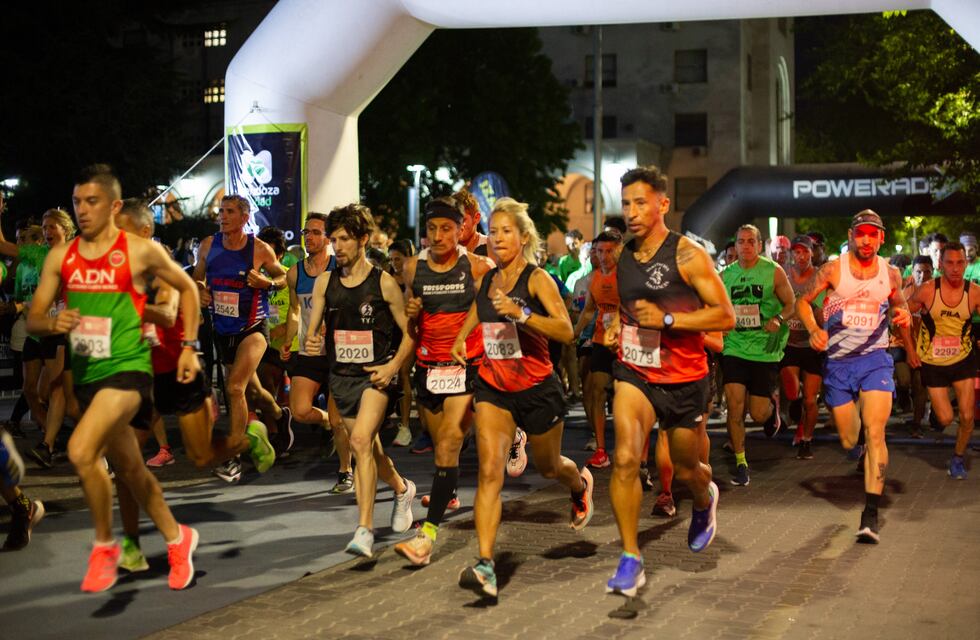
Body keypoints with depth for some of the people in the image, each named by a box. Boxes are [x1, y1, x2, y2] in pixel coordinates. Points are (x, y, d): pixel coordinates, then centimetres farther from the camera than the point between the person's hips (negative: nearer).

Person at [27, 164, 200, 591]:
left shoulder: (141, 251, -5)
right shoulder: (60, 258, 5)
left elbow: (187, 288, 9)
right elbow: (33, 320, 6)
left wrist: (189, 346, 4)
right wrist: (53, 324, -17)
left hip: (127, 367, -6)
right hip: (85, 373, 6)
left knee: (81, 450, -25)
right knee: (128, 467, 16)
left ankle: (104, 547, -5)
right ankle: (176, 539, 37)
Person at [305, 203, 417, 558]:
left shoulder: (384, 283, -7)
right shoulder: (324, 282, 5)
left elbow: (409, 333, -1)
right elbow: (312, 329, 8)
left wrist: (393, 366, -15)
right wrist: (311, 342, -15)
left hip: (376, 374, -5)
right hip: (342, 376, 5)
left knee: (361, 440, -24)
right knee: (369, 450, 16)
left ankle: (364, 529, -23)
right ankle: (402, 489, 47)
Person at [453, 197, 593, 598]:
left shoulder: (537, 279, -12)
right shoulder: (486, 280, 5)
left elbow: (566, 331, -23)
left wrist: (520, 313, -34)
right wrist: (461, 337, 14)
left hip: (537, 388, -3)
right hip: (493, 388, 3)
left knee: (549, 466, 19)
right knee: (490, 471, -15)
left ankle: (580, 485, 58)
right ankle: (486, 567, -22)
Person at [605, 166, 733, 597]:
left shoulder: (688, 255, -13)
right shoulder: (624, 257, 5)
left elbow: (725, 316, -16)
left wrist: (667, 320, -23)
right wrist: (620, 325, 7)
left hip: (684, 379, -3)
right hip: (634, 372, 3)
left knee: (686, 469, 14)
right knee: (625, 459, -19)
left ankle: (704, 500, 52)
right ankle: (630, 560, -11)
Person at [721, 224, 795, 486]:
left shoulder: (774, 272, -3)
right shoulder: (725, 275, 6)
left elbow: (792, 304, 0)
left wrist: (779, 319, -20)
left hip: (765, 350, -2)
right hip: (734, 348, 2)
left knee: (758, 414, -1)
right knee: (735, 407, -10)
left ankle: (772, 405, 37)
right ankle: (740, 463, 3)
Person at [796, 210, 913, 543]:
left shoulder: (890, 273, 3)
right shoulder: (833, 270, -4)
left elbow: (899, 304, 20)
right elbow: (803, 301, 5)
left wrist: (904, 315, -4)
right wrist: (814, 329, -13)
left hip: (875, 359, 0)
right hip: (838, 363, 0)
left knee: (874, 433, -17)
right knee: (849, 441, 7)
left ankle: (871, 513, -17)